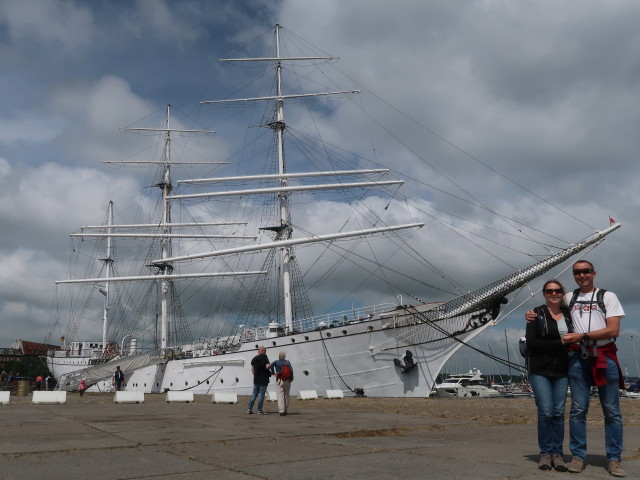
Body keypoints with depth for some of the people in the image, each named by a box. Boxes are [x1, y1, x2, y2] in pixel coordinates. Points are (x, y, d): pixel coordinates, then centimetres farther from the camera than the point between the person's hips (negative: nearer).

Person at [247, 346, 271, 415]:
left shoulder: (254, 358, 11)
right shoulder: (264, 357, -9)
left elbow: (252, 369, 14)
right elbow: (267, 366, -18)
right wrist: (270, 365, 2)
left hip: (256, 379, 6)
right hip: (263, 379, -6)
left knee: (254, 394, 12)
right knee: (261, 394, -3)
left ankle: (249, 409, 10)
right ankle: (259, 410, -2)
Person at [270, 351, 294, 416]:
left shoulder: (277, 362, 1)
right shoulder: (288, 362, 5)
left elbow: (271, 365, -18)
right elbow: (291, 369, -8)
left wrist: (273, 373, -6)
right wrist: (291, 377, 0)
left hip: (279, 381, -2)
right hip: (287, 381, 2)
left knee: (280, 396, -3)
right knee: (286, 396, 14)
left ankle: (281, 411, -13)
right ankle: (286, 410, 18)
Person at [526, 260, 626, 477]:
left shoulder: (608, 297, 6)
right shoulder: (568, 298, 15)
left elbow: (613, 330, -5)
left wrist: (581, 336, -12)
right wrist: (532, 315, 6)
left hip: (605, 357, -2)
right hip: (578, 358, 2)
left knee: (612, 410, 1)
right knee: (578, 409, 0)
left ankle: (614, 459, 8)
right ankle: (578, 456, 6)